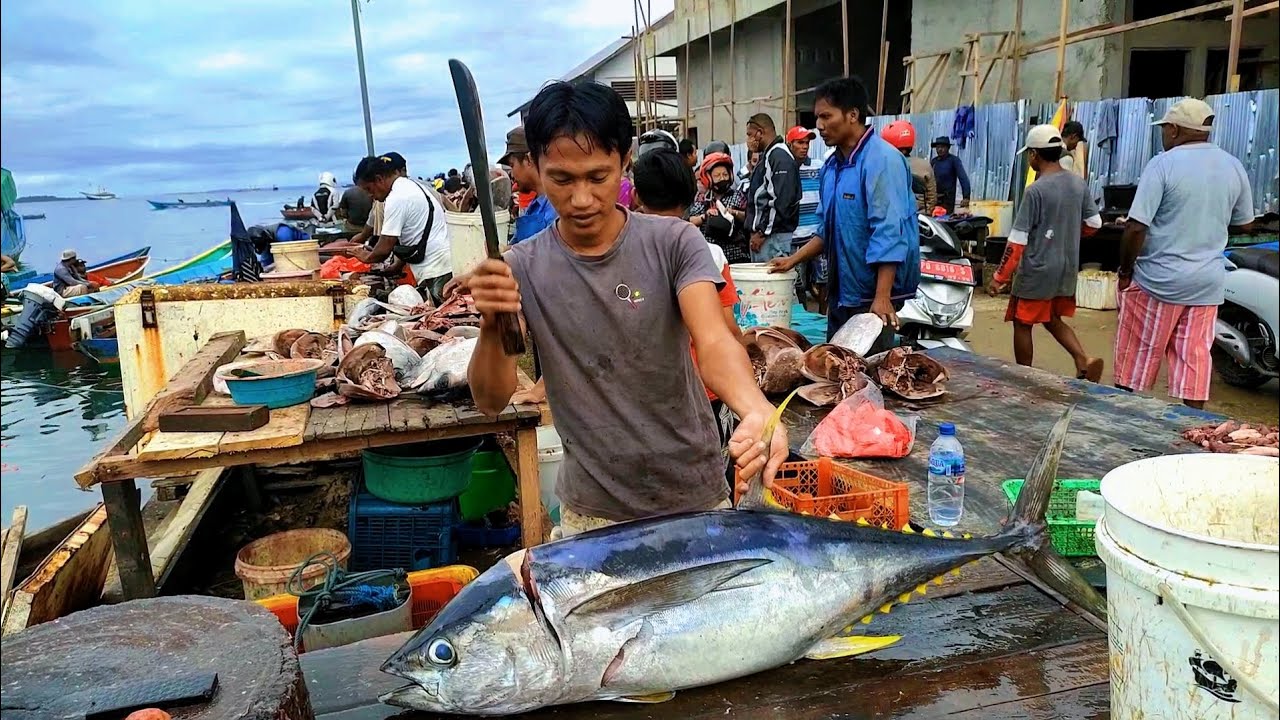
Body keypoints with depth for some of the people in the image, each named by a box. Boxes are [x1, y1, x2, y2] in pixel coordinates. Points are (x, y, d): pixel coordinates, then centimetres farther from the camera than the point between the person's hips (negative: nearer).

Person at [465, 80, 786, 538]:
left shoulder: (674, 243, -11)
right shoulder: (522, 269, -6)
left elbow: (713, 340, -26)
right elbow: (491, 401, -10)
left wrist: (755, 409, -47)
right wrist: (491, 327, -30)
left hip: (695, 500, 0)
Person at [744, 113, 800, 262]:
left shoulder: (780, 157, -12)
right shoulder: (767, 156, 20)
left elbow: (781, 201, -20)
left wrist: (763, 232, -18)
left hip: (773, 237, -10)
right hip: (762, 233, 10)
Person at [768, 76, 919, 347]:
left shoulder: (881, 159, -15)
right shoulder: (832, 166, 12)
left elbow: (889, 232, -22)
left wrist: (882, 297, -27)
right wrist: (793, 260, 12)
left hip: (873, 296, -9)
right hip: (841, 292, 9)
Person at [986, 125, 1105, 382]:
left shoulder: (1036, 190, -17)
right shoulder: (1079, 184, 3)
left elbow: (1017, 240, -17)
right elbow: (1095, 223, 12)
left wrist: (1000, 277, -12)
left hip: (1037, 271, -7)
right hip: (1067, 269, 7)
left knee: (1022, 324, 8)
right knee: (1053, 320, 22)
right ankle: (1085, 360, 4)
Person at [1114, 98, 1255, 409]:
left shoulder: (1163, 164, -13)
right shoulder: (1234, 167, 6)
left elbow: (1136, 227, -17)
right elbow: (1244, 224, 16)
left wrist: (1125, 270, -6)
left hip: (1159, 279, -5)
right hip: (1207, 282, 5)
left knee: (1137, 359, 6)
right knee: (1195, 360, 8)